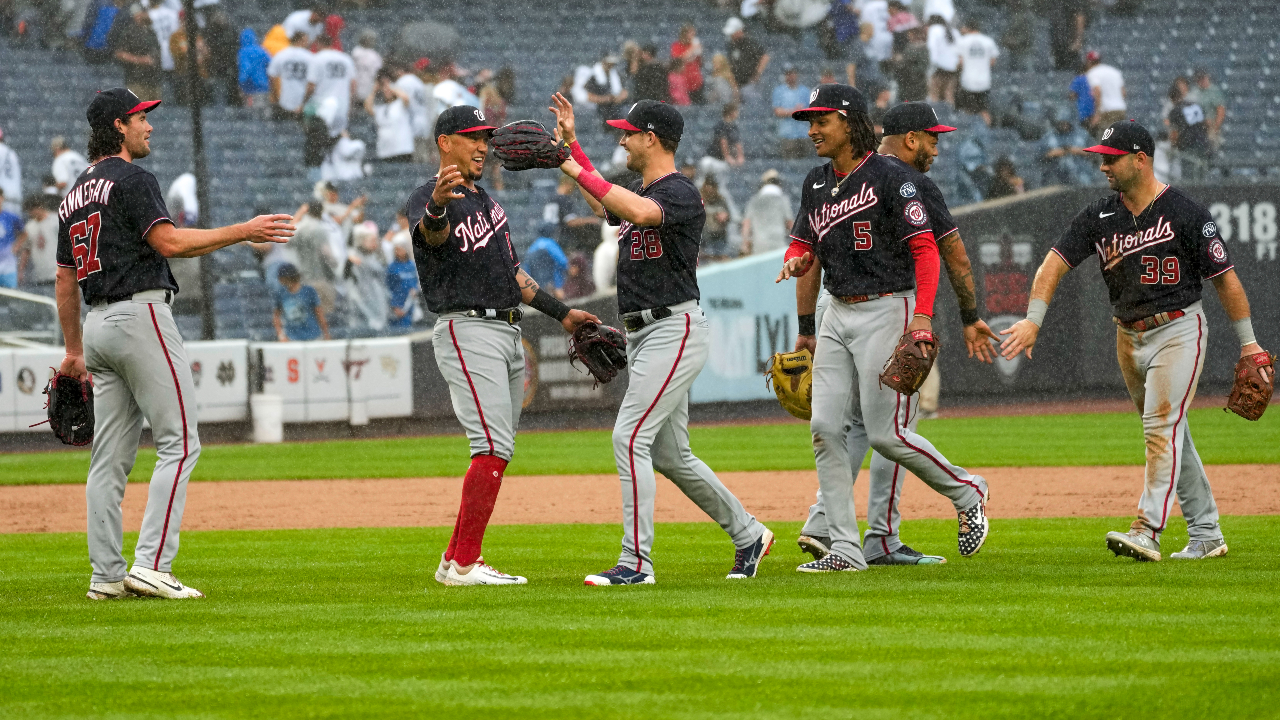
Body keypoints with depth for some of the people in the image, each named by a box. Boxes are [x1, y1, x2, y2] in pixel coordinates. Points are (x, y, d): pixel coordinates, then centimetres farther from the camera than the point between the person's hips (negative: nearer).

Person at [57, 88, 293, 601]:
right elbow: (169, 242, -19)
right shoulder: (131, 179, -8)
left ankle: (106, 575, 5)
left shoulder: (74, 196, 19)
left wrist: (74, 351, 26)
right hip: (140, 314, -9)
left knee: (111, 456, 8)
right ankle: (151, 566, -18)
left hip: (99, 325, 9)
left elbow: (65, 280, 21)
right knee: (179, 442, -8)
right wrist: (244, 232, -17)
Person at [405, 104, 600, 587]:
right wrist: (437, 206, -58)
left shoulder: (485, 200, 20)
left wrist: (562, 314, 26)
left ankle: (454, 561, 13)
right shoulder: (428, 199, -9)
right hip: (466, 329, -9)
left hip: (508, 332, 9)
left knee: (497, 449, 9)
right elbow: (431, 233, -35)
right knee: (494, 447, -18)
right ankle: (465, 564, -17)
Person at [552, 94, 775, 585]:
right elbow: (605, 205, 35)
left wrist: (582, 174, -28)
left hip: (674, 330, -10)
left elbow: (641, 212, -35)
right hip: (642, 336, 10)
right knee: (669, 454, 13)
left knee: (630, 438, -16)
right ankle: (748, 535, 26)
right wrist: (571, 143, 29)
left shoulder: (680, 194, -14)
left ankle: (636, 563, -17)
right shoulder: (637, 194, 15)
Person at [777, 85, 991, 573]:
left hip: (886, 309, -7)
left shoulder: (891, 178, -10)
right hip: (836, 316, 7)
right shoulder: (817, 184, 12)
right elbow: (805, 248, 22)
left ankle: (967, 493, 14)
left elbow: (925, 248, -14)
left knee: (886, 434, -10)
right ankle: (844, 549, -2)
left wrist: (923, 315, -24)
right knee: (826, 427, -3)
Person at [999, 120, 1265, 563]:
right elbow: (1056, 261, -1)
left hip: (1178, 331, -6)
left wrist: (1248, 342, -7)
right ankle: (1206, 535, 18)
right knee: (1169, 436, 11)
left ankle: (1148, 531, -24)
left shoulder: (1185, 213, -12)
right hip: (1129, 338, 6)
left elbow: (1224, 277, -7)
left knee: (1162, 428, -18)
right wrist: (1034, 320, -16)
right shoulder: (1100, 216, 2)